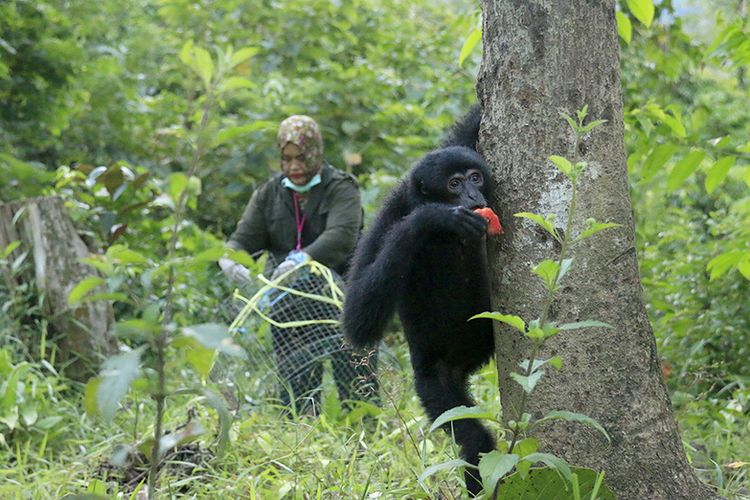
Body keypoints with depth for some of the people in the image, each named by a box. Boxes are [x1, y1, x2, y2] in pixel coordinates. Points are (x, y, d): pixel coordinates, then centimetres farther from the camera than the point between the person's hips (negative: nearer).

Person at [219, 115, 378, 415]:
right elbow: (244, 237, 2)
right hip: (292, 307, 4)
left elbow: (342, 235, -24)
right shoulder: (269, 194, 12)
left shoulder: (341, 188, -4)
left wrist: (304, 258, -45)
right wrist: (229, 260, -26)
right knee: (295, 379, -11)